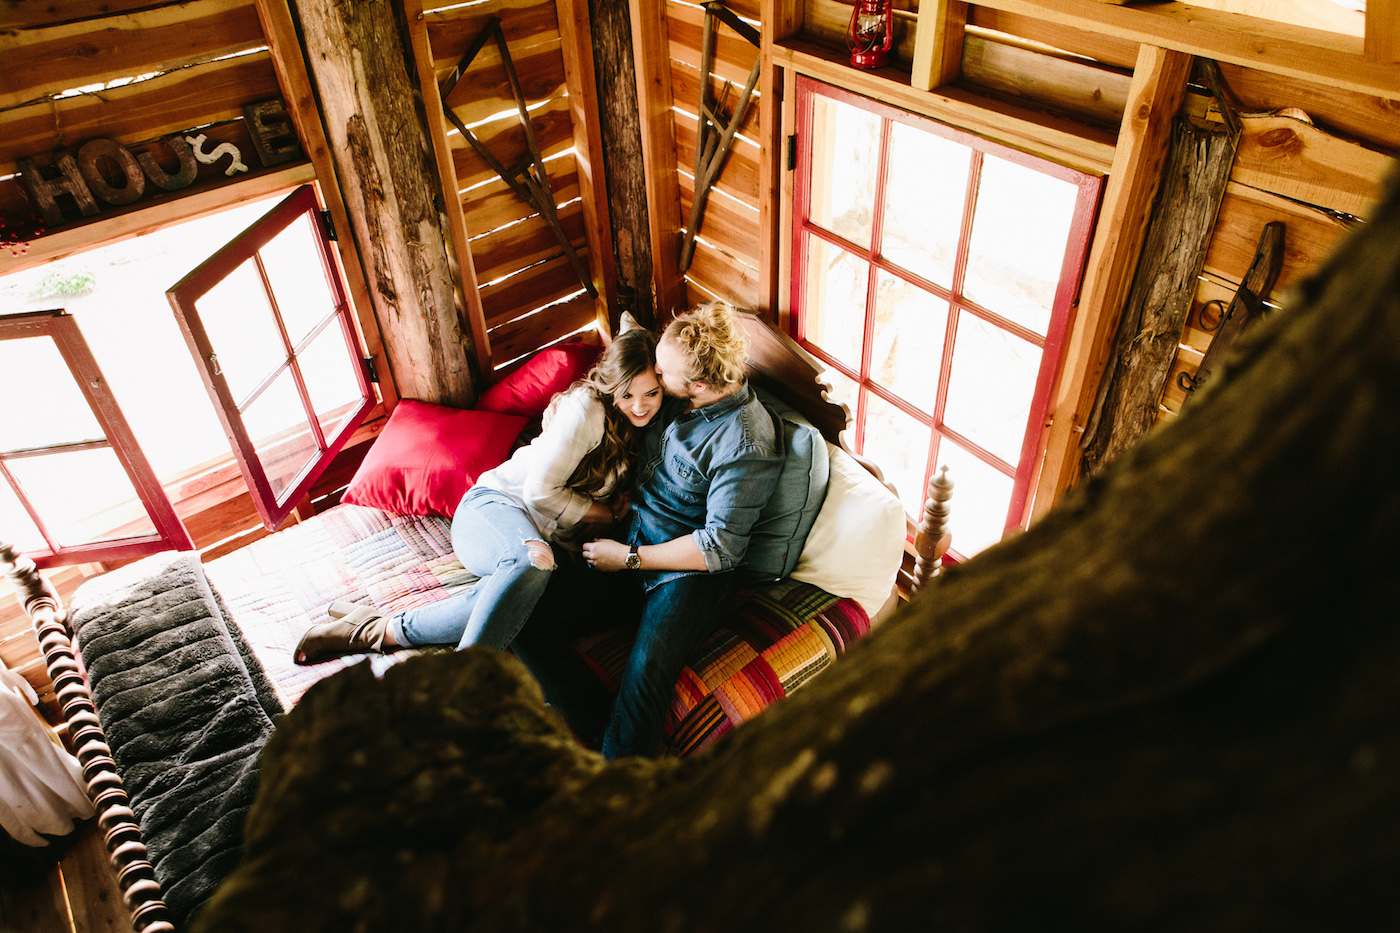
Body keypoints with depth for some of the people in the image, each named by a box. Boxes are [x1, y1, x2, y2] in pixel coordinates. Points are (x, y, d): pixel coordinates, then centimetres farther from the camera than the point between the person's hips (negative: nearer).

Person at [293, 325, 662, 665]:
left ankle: (380, 631, -28)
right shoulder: (586, 408, -10)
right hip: (494, 507, -4)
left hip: (552, 539, 4)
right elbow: (540, 491, -12)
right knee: (532, 560, -44)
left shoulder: (647, 428, 9)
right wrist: (607, 512, -3)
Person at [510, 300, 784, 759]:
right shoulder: (673, 394, 4)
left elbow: (719, 549, -18)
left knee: (642, 677, -35)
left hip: (689, 573, -7)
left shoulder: (747, 444, -18)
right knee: (526, 623, -16)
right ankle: (607, 738, -15)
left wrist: (628, 557, -13)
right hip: (629, 543, 7)